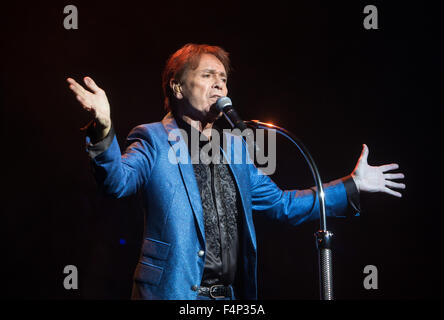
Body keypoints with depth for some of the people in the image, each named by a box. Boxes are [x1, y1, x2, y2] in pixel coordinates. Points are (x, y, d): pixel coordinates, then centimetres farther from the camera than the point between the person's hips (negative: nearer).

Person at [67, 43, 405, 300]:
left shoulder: (235, 147, 16)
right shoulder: (155, 142, -2)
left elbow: (281, 203, 22)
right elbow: (117, 181, -21)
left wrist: (351, 186, 18)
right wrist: (104, 128, -40)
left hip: (231, 295, 6)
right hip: (174, 291, -6)